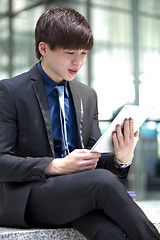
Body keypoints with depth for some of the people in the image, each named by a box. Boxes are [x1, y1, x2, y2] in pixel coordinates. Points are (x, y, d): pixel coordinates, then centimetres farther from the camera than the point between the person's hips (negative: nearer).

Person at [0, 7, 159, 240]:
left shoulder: (88, 96, 17)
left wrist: (121, 159, -6)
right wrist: (57, 166, -19)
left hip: (78, 192, 5)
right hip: (25, 200, -4)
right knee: (104, 181, -31)